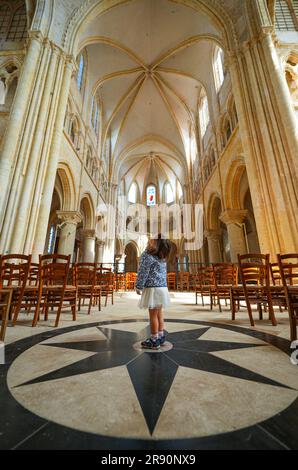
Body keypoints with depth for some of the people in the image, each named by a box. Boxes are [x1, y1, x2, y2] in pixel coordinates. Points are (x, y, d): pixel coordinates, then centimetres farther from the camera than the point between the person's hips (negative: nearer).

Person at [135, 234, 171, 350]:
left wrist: (138, 287, -1)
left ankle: (154, 340, 17)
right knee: (159, 313, 19)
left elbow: (143, 273, -13)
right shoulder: (162, 256, 10)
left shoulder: (147, 255, -15)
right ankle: (161, 336, 31)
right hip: (163, 287, 8)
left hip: (153, 288, -8)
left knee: (153, 315, 4)